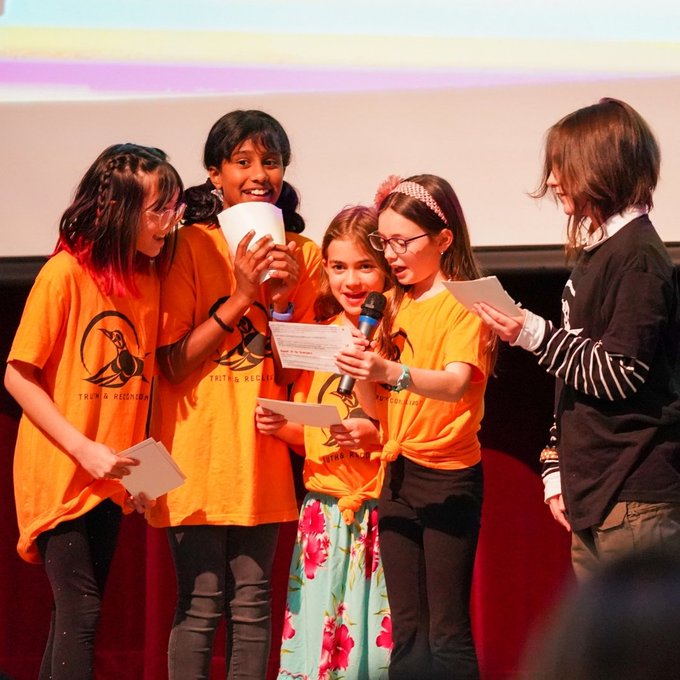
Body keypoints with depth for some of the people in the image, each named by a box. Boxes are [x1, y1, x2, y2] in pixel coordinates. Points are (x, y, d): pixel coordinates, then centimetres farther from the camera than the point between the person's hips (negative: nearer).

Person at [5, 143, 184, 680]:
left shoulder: (148, 278, 3)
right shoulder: (66, 273, -14)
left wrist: (141, 465, -1)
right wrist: (85, 450, -17)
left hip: (110, 476, 6)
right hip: (59, 472, -6)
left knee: (78, 611, 11)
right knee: (80, 612, -8)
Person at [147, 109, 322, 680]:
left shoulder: (301, 254, 7)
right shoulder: (189, 246, -4)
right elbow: (174, 363, -9)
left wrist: (283, 297, -7)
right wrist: (241, 296, -16)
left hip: (262, 454, 3)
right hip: (197, 453, -3)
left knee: (252, 602, 4)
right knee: (200, 603, -4)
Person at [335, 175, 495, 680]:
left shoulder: (463, 303, -7)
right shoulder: (396, 307, 14)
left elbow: (457, 383, -25)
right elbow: (377, 406, 11)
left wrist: (391, 371, -40)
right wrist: (361, 374, -10)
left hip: (449, 477, -7)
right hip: (397, 473, 7)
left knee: (447, 634, -8)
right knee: (406, 634, 7)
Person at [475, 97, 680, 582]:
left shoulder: (638, 257, -11)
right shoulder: (594, 253, 18)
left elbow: (619, 375, -17)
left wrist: (536, 336, -15)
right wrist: (557, 467, 18)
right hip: (592, 495, 10)